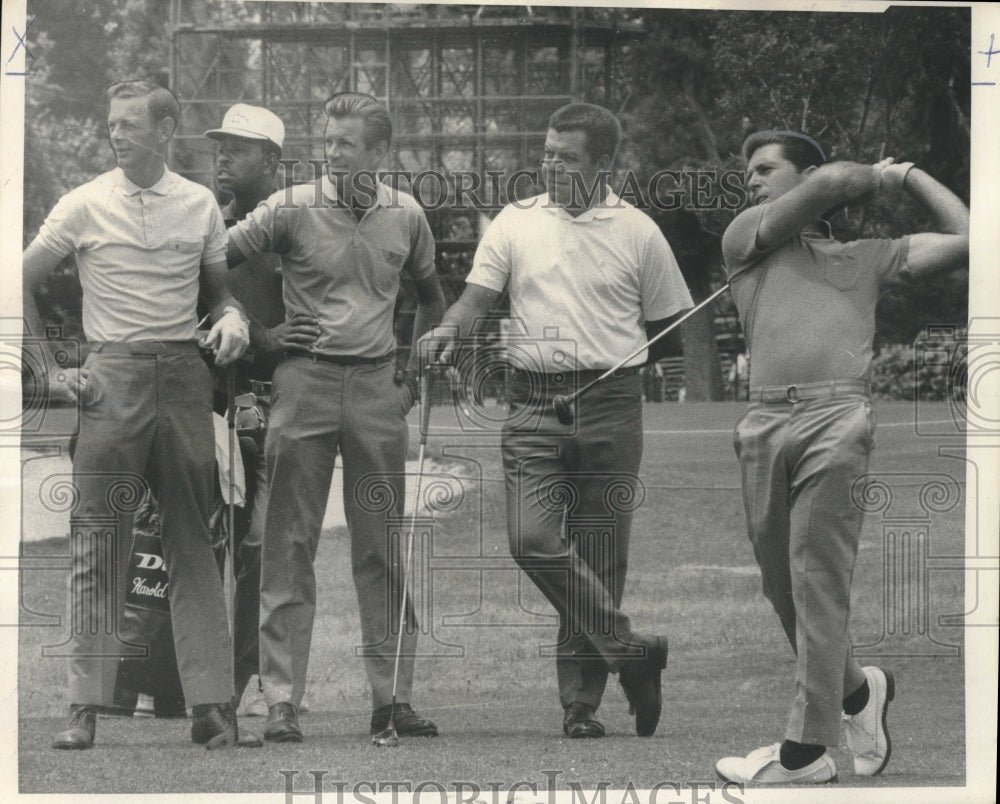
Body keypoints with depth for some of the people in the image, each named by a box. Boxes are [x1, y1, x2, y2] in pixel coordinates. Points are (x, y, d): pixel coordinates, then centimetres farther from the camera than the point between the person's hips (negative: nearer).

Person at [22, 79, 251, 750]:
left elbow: (220, 286, 19)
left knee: (194, 541, 1)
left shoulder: (200, 204, 9)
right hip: (114, 376, -2)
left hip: (185, 373, 2)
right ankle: (87, 707, -3)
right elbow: (22, 284, 7)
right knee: (99, 542, -4)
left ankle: (212, 702, 1)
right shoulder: (85, 205, 2)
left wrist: (233, 317, -4)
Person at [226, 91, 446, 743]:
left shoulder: (406, 217, 7)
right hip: (307, 380, -3)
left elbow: (430, 295, 23)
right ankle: (283, 701, -2)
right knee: (290, 545, -3)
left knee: (383, 548, 5)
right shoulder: (292, 208, -3)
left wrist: (415, 368, 15)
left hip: (378, 385, 3)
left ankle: (393, 695, 10)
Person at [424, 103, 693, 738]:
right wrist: (451, 329, -18)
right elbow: (478, 296, 2)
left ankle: (583, 698, 8)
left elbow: (667, 329, 13)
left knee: (598, 555, 0)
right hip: (535, 405, 1)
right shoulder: (515, 223, 8)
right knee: (532, 538, -17)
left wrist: (614, 370, 6)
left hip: (611, 408, -1)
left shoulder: (638, 233, 5)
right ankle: (629, 650, -6)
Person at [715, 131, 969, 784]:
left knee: (819, 583, -8)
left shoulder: (866, 258, 22)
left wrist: (910, 177, 29)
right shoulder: (745, 240, 20)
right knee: (782, 583, 6)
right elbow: (829, 182, 7)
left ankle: (807, 749, -7)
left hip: (838, 418, -3)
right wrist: (874, 178, 26)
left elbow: (967, 240, 21)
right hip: (765, 423, 3)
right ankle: (857, 689, 28)